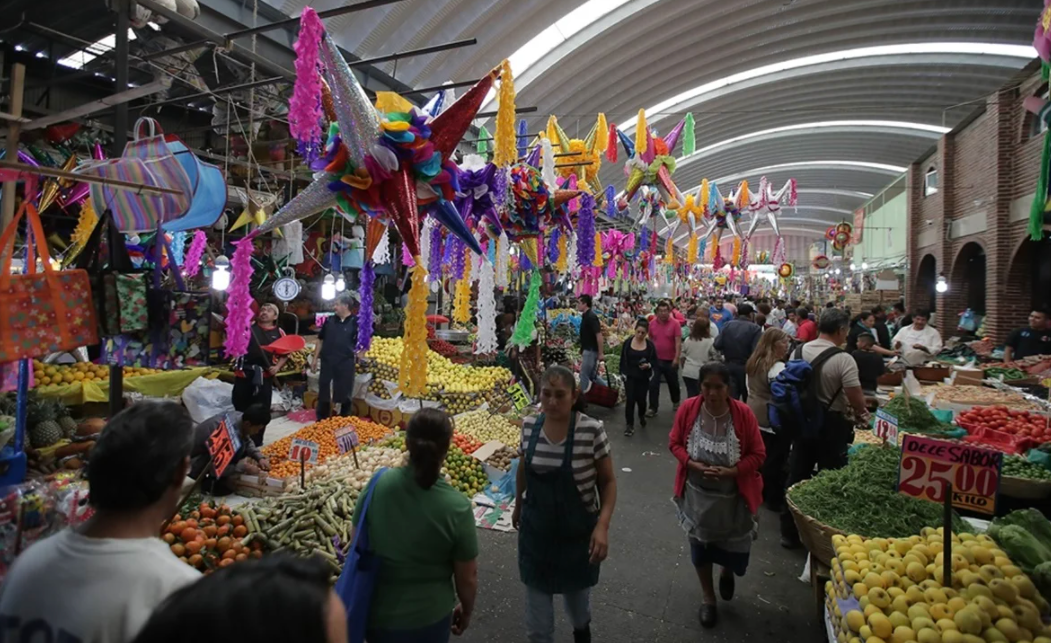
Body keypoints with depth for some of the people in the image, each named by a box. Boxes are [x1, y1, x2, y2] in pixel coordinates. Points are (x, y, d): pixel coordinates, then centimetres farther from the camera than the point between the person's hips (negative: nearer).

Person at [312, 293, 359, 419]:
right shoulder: (330, 320, 5)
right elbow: (321, 340, 12)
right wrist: (315, 358, 11)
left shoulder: (355, 322, -6)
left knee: (344, 394, 7)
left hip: (346, 363, -3)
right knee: (323, 393, 11)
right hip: (327, 362, 3)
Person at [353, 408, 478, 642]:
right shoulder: (456, 507, -23)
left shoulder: (377, 485, -15)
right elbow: (467, 577, -12)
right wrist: (466, 610, 8)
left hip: (376, 612, 3)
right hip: (427, 618, -3)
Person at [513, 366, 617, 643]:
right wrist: (518, 506, 18)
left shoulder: (592, 430, -22)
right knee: (536, 600, 12)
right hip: (535, 530, 2)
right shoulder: (529, 425, -10)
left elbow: (608, 481, -12)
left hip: (577, 531, -1)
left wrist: (602, 526, -22)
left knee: (576, 589, 24)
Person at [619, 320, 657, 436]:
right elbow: (623, 360, 1)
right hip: (630, 376, -1)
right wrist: (623, 373, -3)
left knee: (641, 399, 6)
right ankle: (630, 425, 4)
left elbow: (655, 361, 2)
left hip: (643, 377, 1)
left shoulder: (650, 345, -4)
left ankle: (642, 416, 40)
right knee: (630, 400, -6)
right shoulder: (627, 342, -4)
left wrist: (648, 365, -18)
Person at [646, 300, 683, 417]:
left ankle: (676, 402, 40)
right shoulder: (652, 323, -1)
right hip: (656, 359, 2)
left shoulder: (675, 324, -11)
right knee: (653, 384, -2)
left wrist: (677, 358, -20)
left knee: (673, 383, 16)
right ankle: (653, 408, 5)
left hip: (670, 360, -2)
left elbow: (678, 342, -13)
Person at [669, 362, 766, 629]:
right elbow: (674, 442, -4)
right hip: (697, 494, 1)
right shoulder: (688, 408, -15)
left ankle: (727, 573, 55)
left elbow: (758, 454, -11)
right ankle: (708, 598, 43)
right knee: (700, 546, 17)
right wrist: (693, 464, -20)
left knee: (734, 547, 16)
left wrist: (730, 472, -24)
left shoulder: (743, 413, -19)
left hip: (733, 497, -1)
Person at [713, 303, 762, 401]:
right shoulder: (755, 328, -13)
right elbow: (757, 351, -22)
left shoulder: (728, 325, -1)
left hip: (730, 366, 3)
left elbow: (717, 345, -4)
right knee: (748, 401, 16)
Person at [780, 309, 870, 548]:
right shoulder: (843, 359, -18)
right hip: (830, 425, -5)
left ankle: (789, 532, 24)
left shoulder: (799, 351, -1)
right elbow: (857, 400, -16)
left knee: (796, 476, 13)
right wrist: (860, 413, 6)